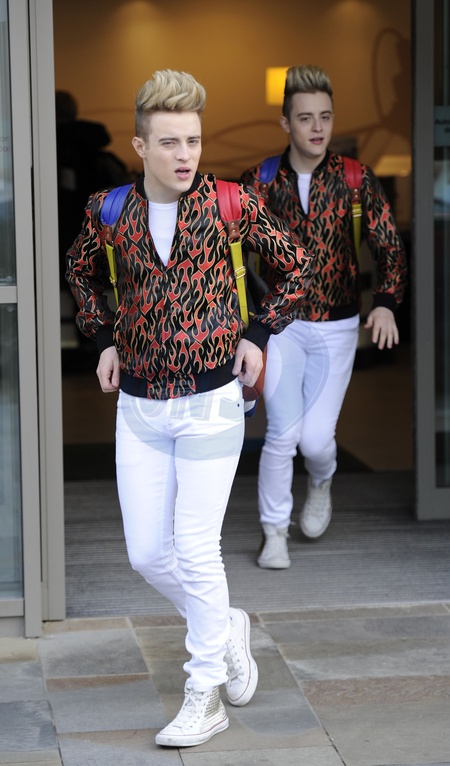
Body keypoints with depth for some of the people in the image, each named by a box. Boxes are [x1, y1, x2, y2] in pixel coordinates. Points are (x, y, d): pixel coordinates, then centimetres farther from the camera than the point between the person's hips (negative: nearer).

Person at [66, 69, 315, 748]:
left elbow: (297, 264, 7)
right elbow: (81, 271, 21)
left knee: (196, 551, -5)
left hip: (211, 403, -3)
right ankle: (227, 628, 33)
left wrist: (258, 334, -1)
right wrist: (104, 339, 10)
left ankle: (206, 697, 8)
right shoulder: (110, 211, -1)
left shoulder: (233, 204, -8)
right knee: (146, 553, 6)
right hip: (138, 407, 4)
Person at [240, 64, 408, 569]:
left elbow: (389, 248, -6)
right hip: (282, 324, 0)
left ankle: (321, 482, 32)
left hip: (337, 329, 0)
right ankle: (274, 532, 8)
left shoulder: (356, 179, -6)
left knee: (315, 438, -5)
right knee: (283, 432, -11)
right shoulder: (260, 182, -5)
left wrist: (385, 304, -23)